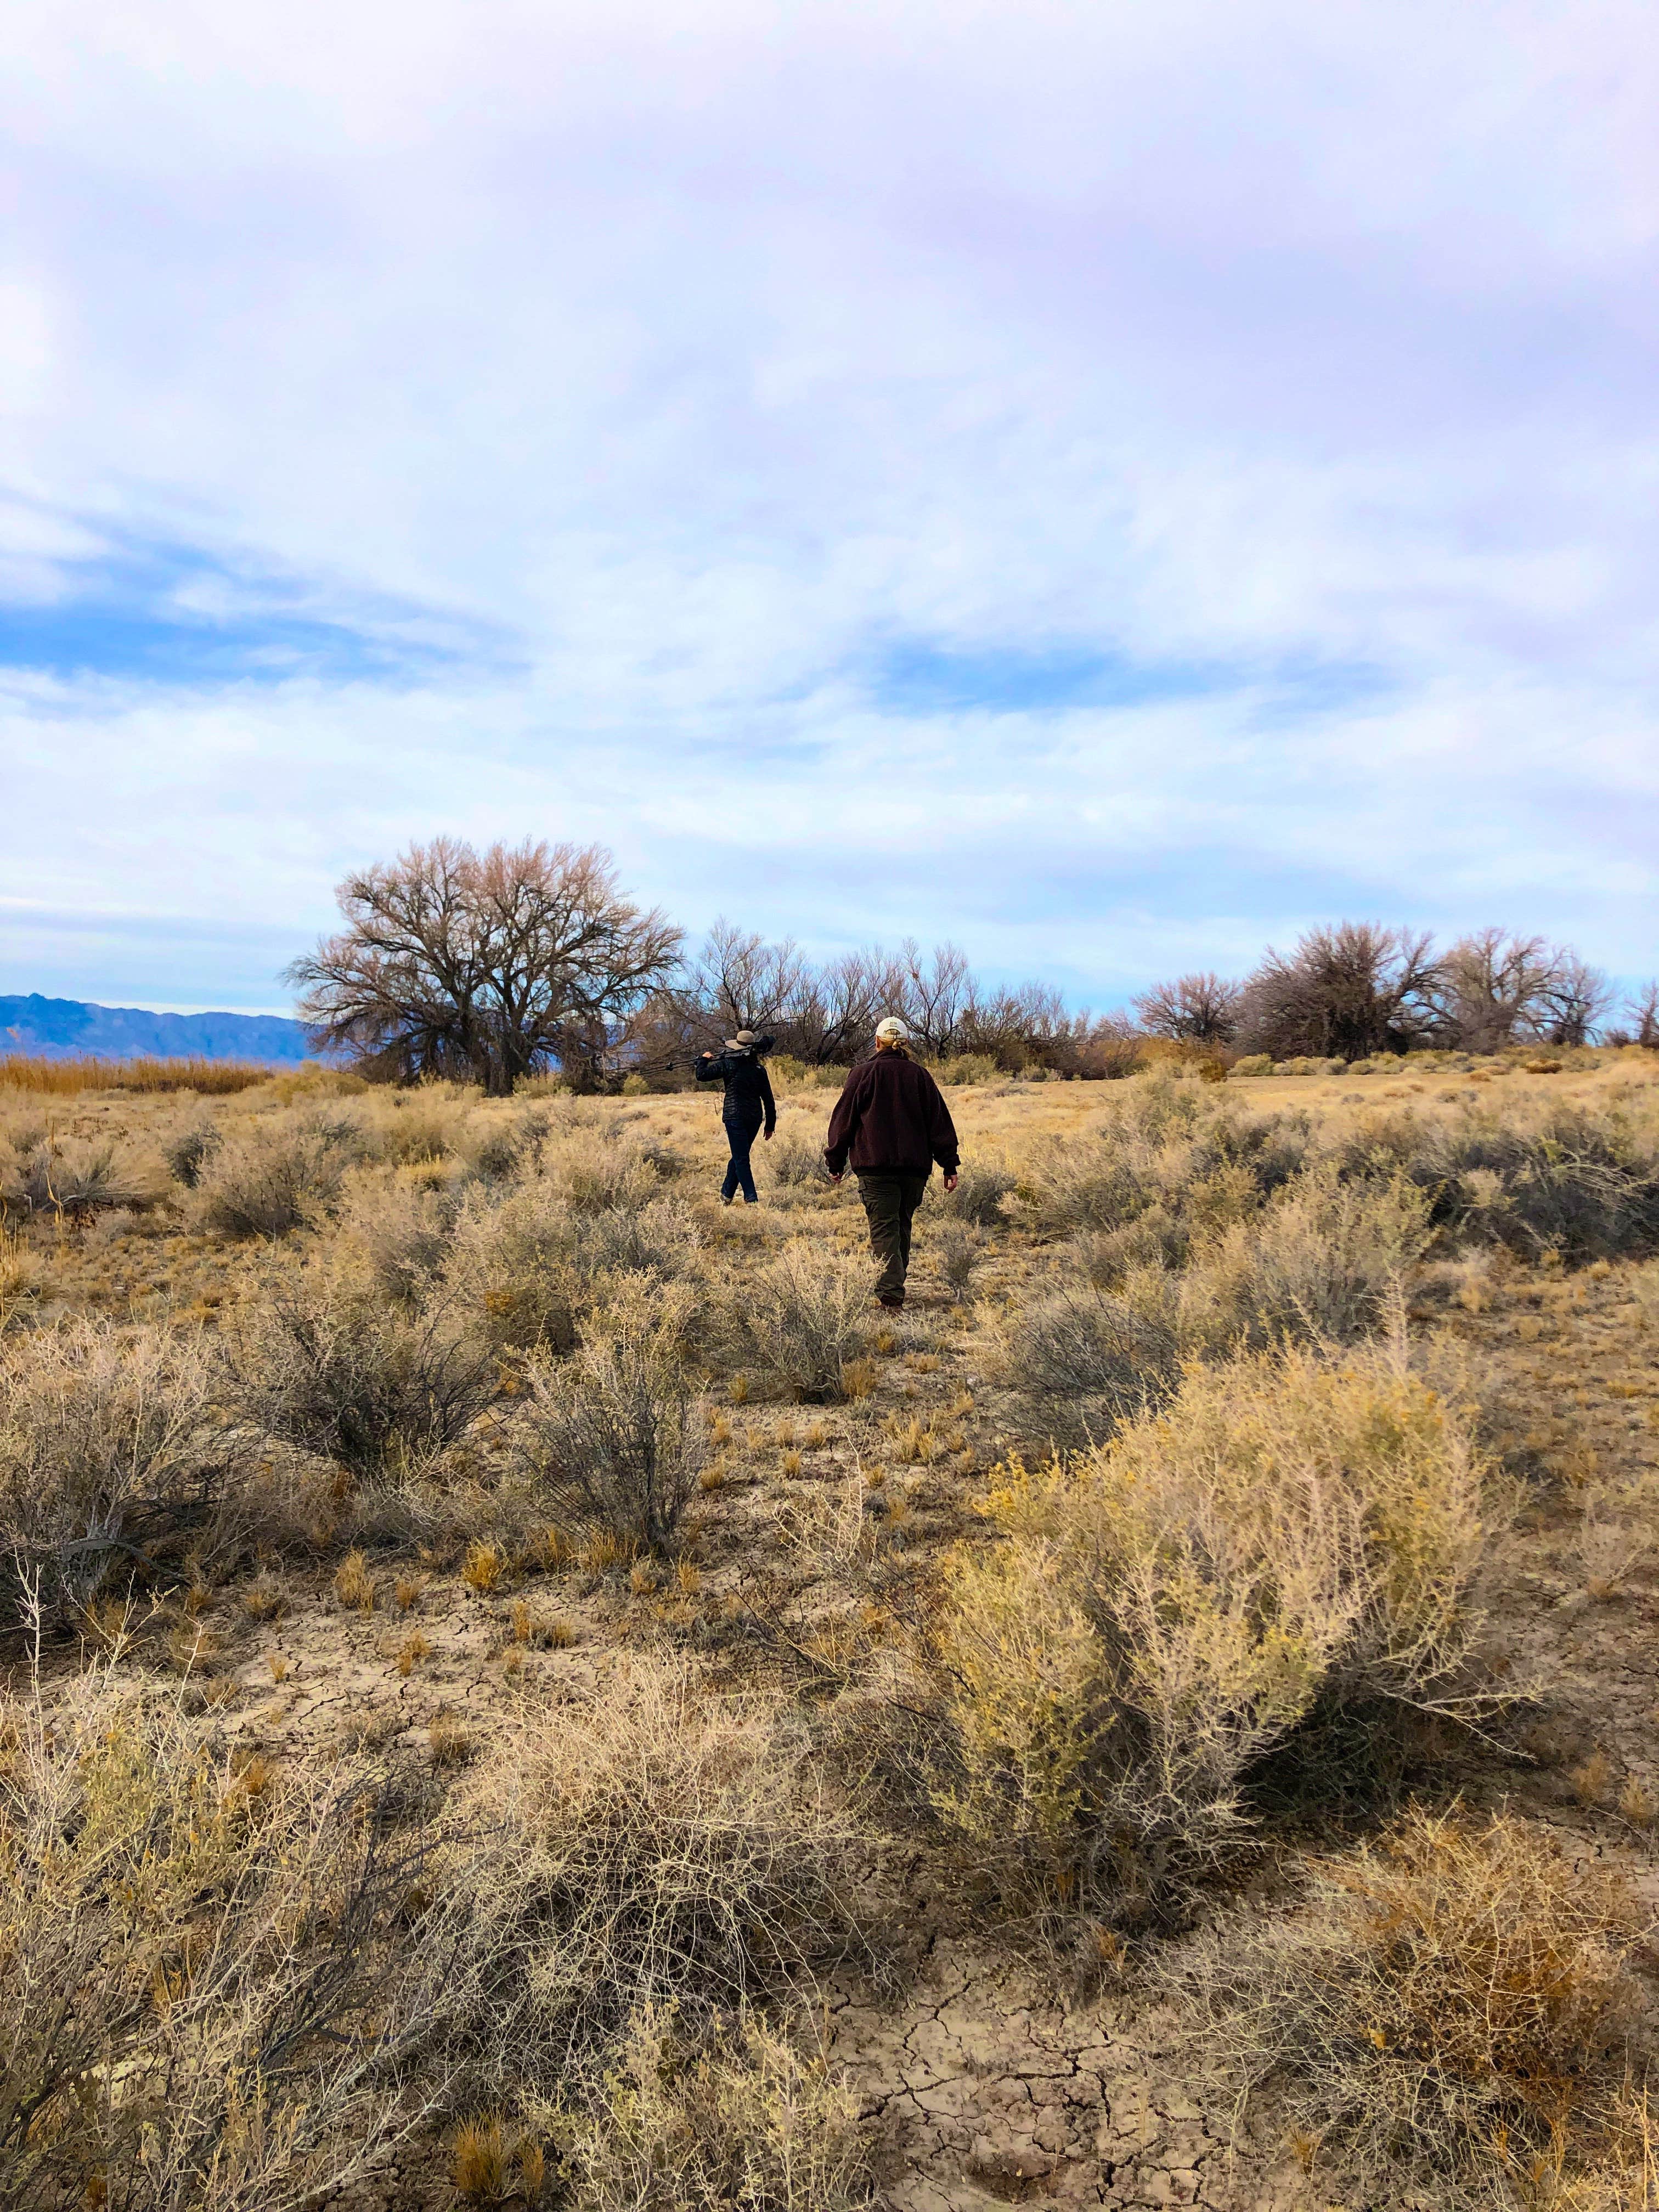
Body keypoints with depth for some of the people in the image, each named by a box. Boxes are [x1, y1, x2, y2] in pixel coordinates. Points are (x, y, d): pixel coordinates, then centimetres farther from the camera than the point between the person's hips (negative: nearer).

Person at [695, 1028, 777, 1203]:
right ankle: (726, 1195, 26)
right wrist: (770, 1126, 14)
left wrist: (705, 1059, 13)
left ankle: (751, 1200, -10)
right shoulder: (760, 1069, 6)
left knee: (741, 1160, -3)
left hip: (735, 1117, -5)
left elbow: (702, 1076, -7)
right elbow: (769, 1100, 7)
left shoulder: (729, 1064, -8)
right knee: (739, 1157, 17)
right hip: (755, 1118, 5)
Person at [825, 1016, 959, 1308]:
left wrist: (835, 1163, 8)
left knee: (883, 1229, -6)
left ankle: (891, 1294, -20)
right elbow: (940, 1122, 8)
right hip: (915, 1167, 3)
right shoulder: (920, 1076, 9)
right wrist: (950, 1166, 10)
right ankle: (896, 1284, 25)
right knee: (902, 1226, 18)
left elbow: (843, 1120, 1)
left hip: (875, 1167, -3)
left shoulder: (863, 1074, 0)